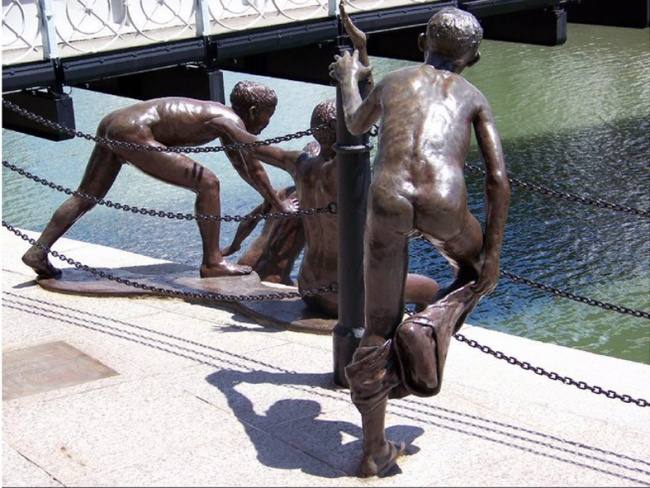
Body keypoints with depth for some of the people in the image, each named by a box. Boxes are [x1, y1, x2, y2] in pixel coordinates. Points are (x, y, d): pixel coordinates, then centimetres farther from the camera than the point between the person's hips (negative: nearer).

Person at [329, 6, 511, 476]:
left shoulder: (391, 82, 29)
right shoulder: (473, 97, 25)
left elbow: (355, 125, 51)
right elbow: (499, 179, 14)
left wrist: (348, 77, 70)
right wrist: (492, 254, 20)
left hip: (388, 200, 1)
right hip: (444, 204, -1)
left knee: (379, 331, 15)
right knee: (477, 271, 33)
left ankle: (374, 452, 19)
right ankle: (427, 333, 6)